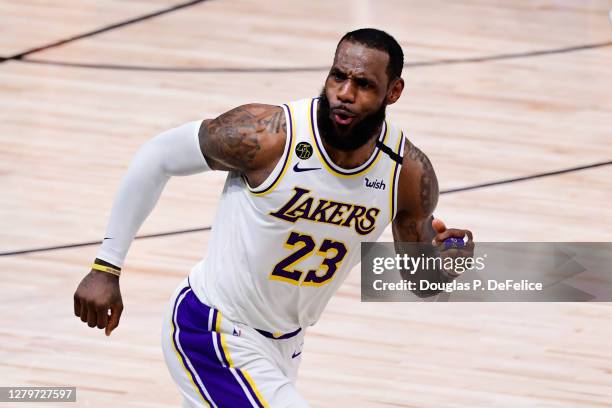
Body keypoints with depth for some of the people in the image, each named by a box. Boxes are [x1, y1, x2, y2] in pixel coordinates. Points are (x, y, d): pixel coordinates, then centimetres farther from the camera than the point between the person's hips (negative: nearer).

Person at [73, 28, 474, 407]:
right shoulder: (266, 134, -26)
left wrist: (445, 266, -23)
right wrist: (106, 268, -10)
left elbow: (420, 281, 2)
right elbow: (157, 158, -11)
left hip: (285, 342, 7)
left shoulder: (410, 174, -13)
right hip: (213, 335, -7)